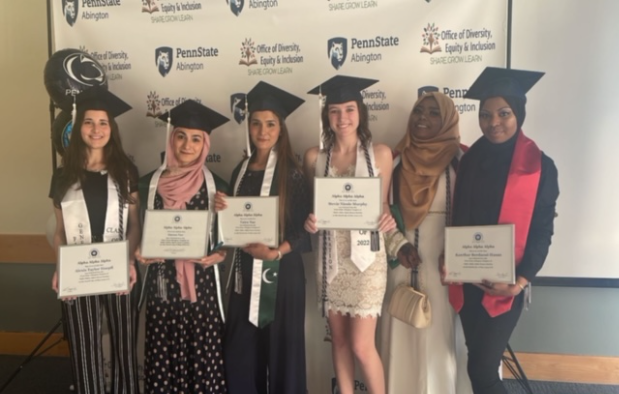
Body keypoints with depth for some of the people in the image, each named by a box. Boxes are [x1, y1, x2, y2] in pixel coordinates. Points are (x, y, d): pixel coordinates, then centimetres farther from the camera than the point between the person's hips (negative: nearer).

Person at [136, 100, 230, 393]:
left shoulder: (216, 186, -1)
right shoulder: (149, 183, 2)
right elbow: (139, 231, 11)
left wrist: (219, 255, -13)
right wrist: (139, 253, -8)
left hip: (202, 283, -1)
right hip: (162, 283, 1)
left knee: (203, 353, 3)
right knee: (163, 354, 8)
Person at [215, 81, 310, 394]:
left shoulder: (292, 173, -8)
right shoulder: (240, 171, 8)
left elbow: (304, 229, -10)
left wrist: (276, 252, -24)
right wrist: (223, 209, -6)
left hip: (281, 273, -5)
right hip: (246, 273, 5)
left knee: (281, 349, 6)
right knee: (239, 353, 10)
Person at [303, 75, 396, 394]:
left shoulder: (380, 153, -2)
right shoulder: (314, 157, 3)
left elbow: (383, 204, 4)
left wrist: (388, 219, -17)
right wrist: (309, 220, -11)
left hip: (367, 256, -2)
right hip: (331, 257, 3)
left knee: (362, 345, -2)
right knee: (339, 339, 13)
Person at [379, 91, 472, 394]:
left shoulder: (460, 161, -3)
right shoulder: (396, 160, 6)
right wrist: (397, 246, -8)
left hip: (445, 264, -3)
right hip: (403, 264, 3)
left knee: (440, 338, 6)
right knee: (404, 337, 11)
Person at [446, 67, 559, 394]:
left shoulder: (540, 166, -7)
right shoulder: (470, 160, 4)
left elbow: (541, 231, -7)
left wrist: (521, 280, -16)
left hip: (505, 284, -4)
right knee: (479, 360, 16)